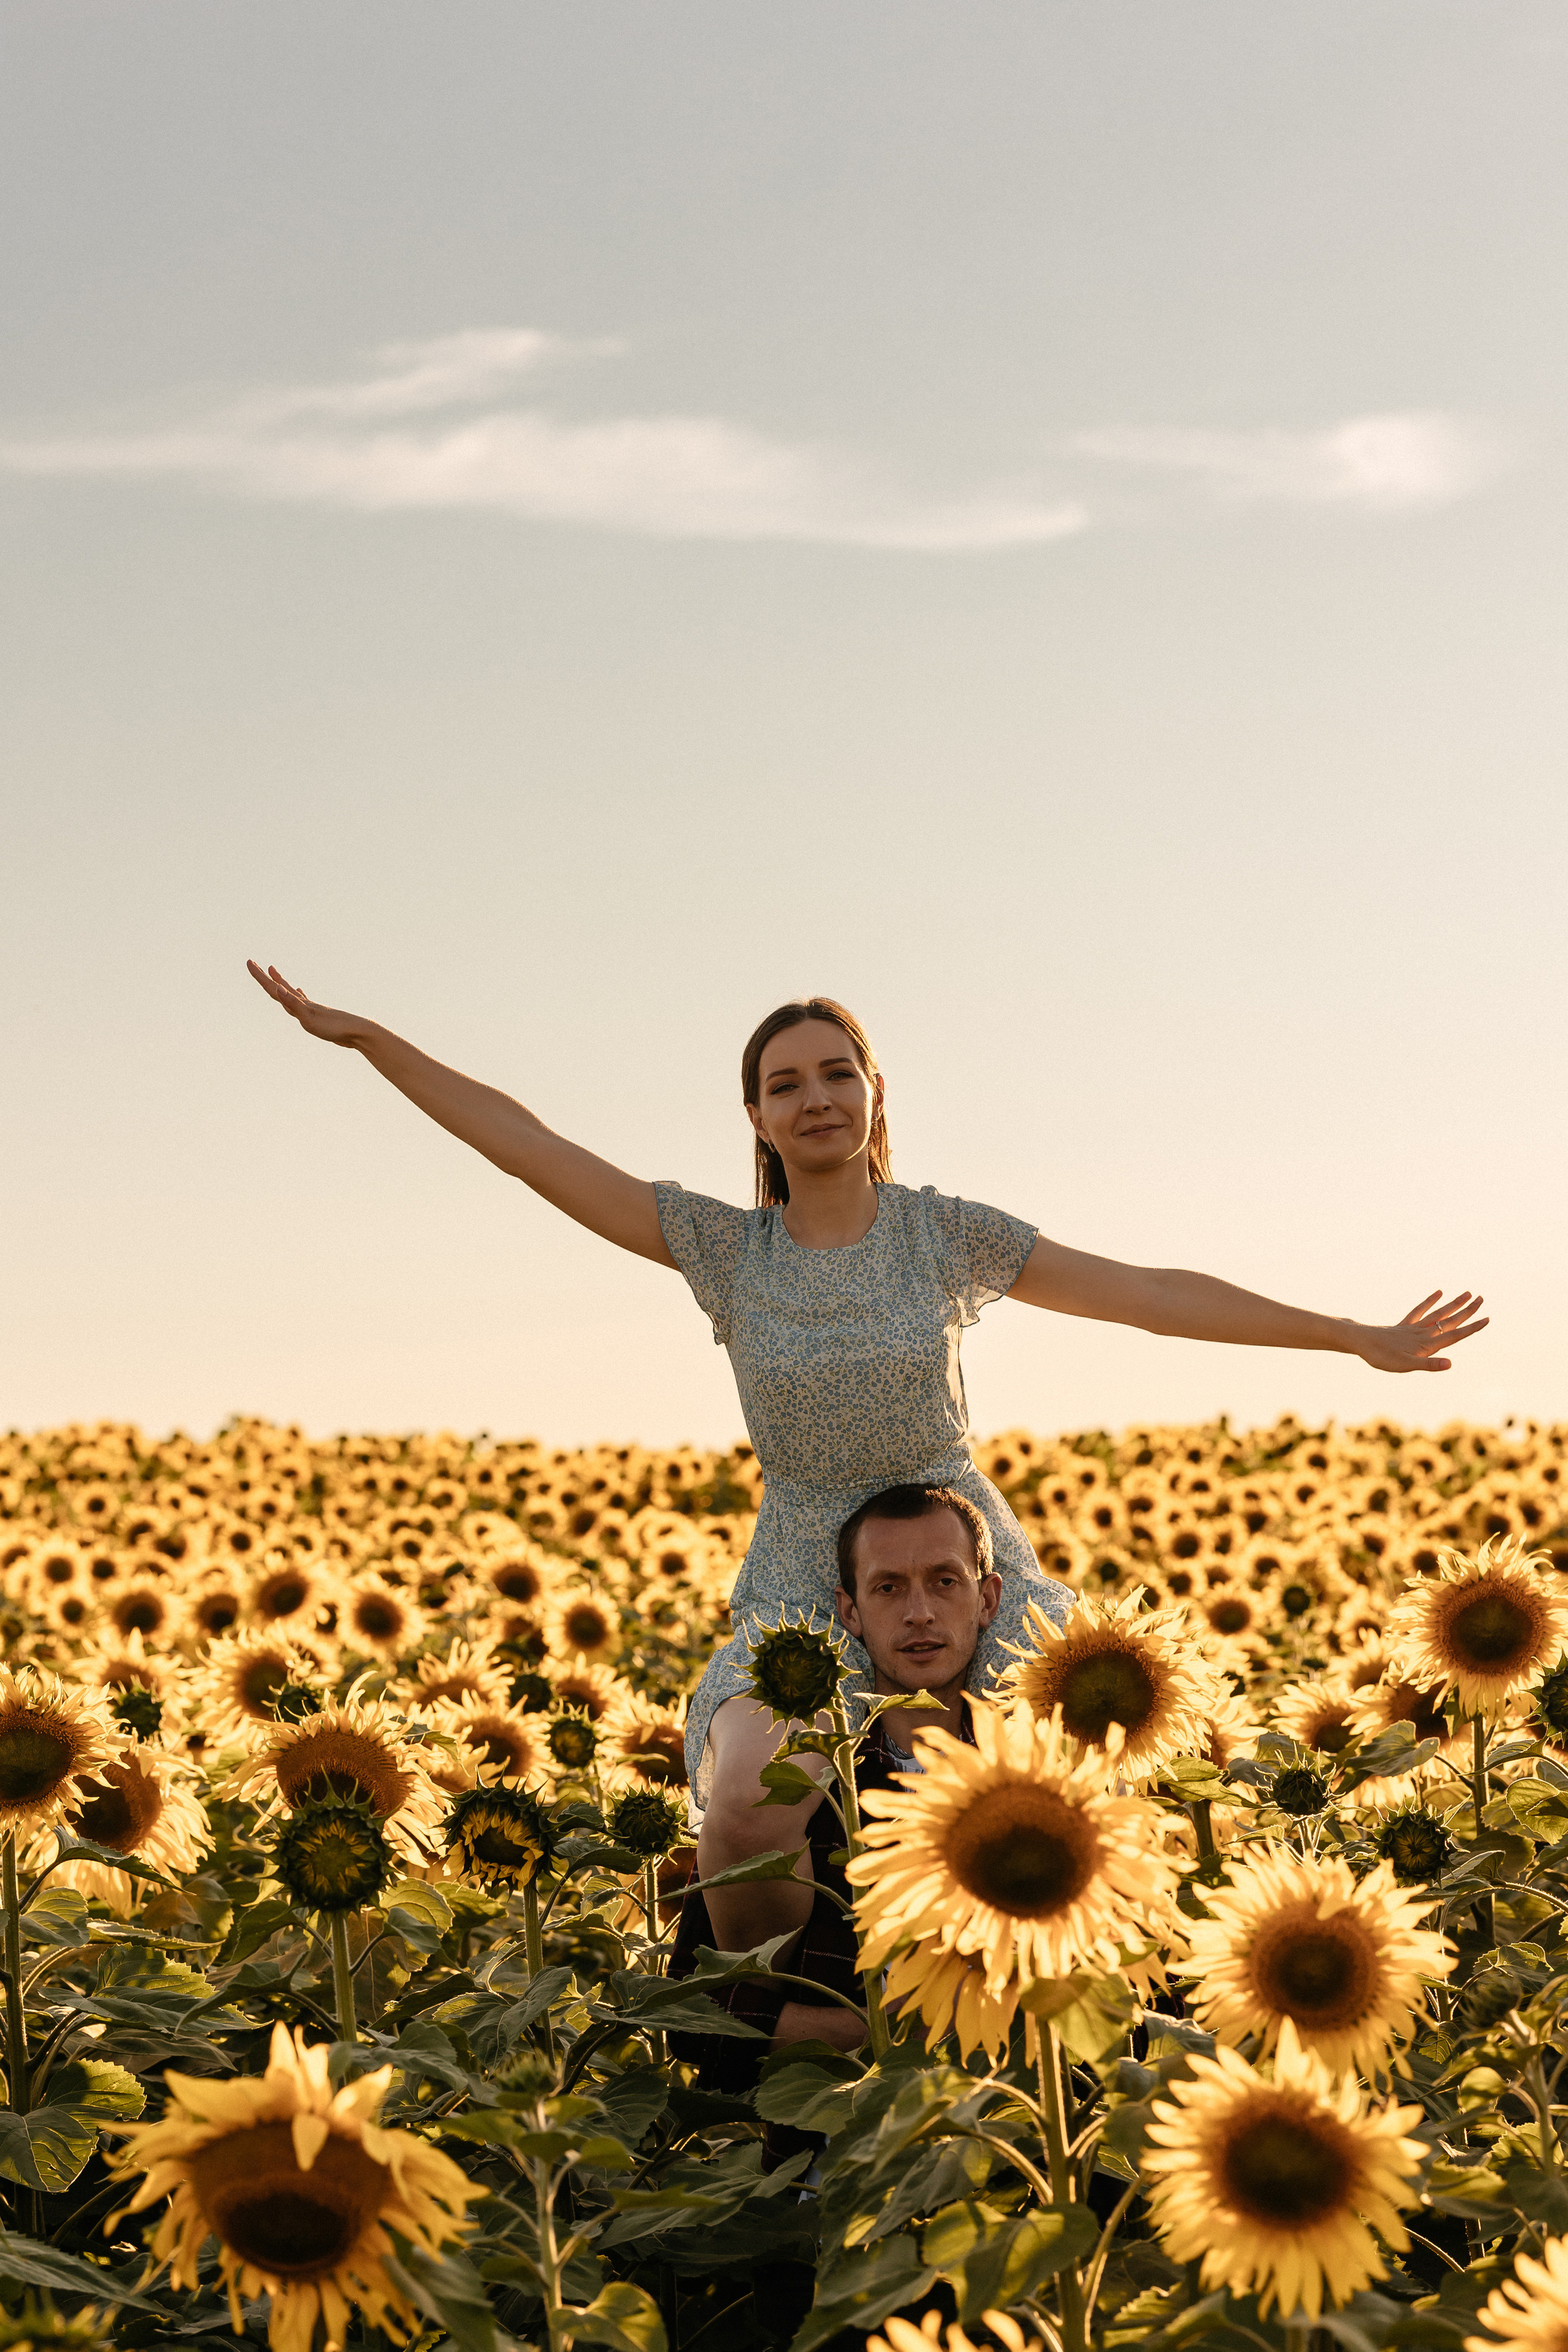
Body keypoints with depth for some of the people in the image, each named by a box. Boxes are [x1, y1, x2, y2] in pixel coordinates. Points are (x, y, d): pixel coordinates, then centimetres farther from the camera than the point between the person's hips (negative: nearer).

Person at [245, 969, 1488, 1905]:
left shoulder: (946, 1232, -1)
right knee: (748, 1814, -29)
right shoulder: (723, 1247, 0)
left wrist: (1361, 1336, 3)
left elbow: (1158, 1293, 2)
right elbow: (532, 1148, -2)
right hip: (806, 1592, 0)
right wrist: (367, 1037, -7)